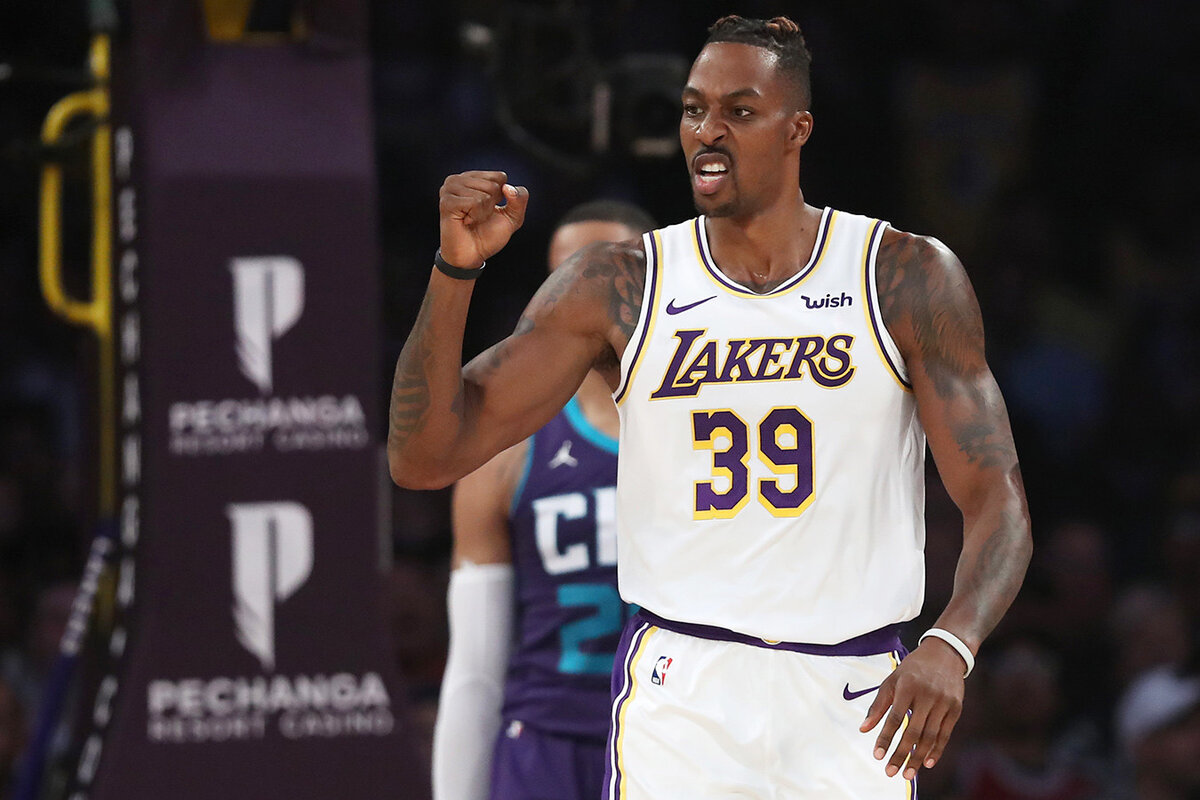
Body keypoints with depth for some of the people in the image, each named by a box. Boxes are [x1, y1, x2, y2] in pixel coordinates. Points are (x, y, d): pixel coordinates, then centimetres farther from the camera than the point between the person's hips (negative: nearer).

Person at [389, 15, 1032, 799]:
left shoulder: (907, 279, 0)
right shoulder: (616, 289, 3)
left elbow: (997, 500, -3)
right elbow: (423, 459, 0)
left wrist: (949, 646, -23)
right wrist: (457, 267, -13)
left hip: (851, 705, 0)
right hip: (679, 703, 0)